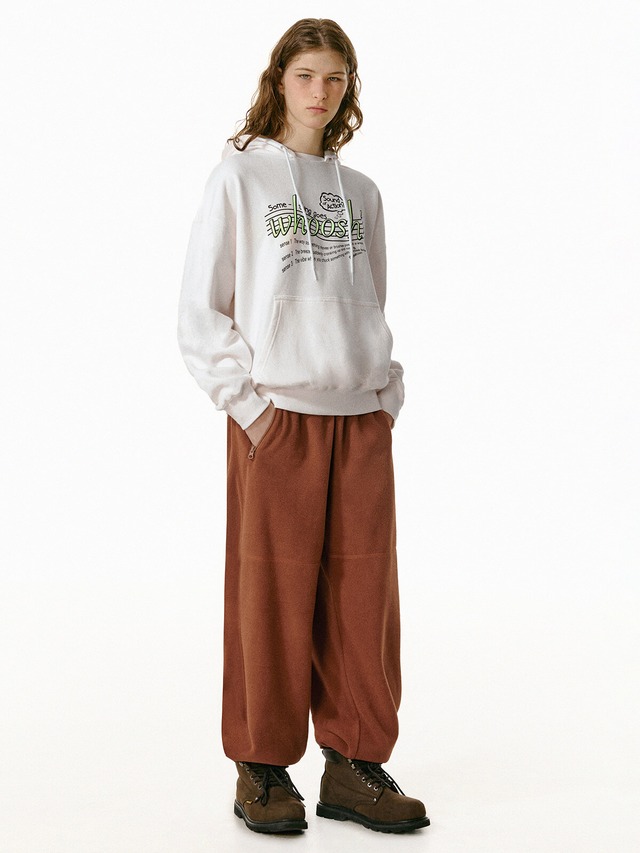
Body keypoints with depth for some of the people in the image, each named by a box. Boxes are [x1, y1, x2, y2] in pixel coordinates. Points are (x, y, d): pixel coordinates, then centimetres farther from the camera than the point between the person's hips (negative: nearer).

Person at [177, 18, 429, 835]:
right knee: (272, 592, -1)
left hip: (362, 418, 4)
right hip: (276, 416, -4)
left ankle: (355, 766, 15)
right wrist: (246, 403, -9)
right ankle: (262, 769, 13)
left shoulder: (359, 192, 15)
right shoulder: (238, 177, 2)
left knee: (363, 593, 4)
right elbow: (199, 315, -1)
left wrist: (389, 395, 6)